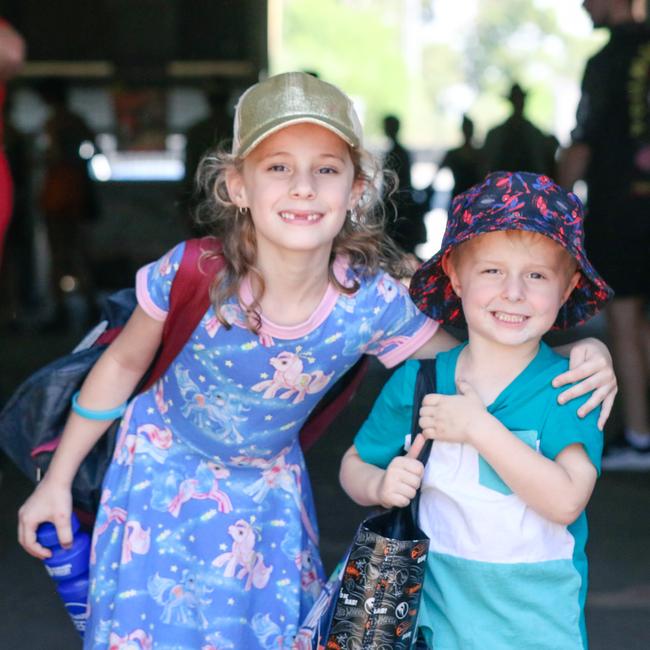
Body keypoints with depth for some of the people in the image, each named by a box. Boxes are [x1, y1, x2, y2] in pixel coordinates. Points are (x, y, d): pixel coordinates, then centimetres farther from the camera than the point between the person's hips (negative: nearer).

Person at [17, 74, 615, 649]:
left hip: (269, 493, 2)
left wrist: (577, 354, -27)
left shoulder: (374, 304, -23)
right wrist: (57, 480, -2)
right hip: (165, 472, -2)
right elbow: (123, 364, -10)